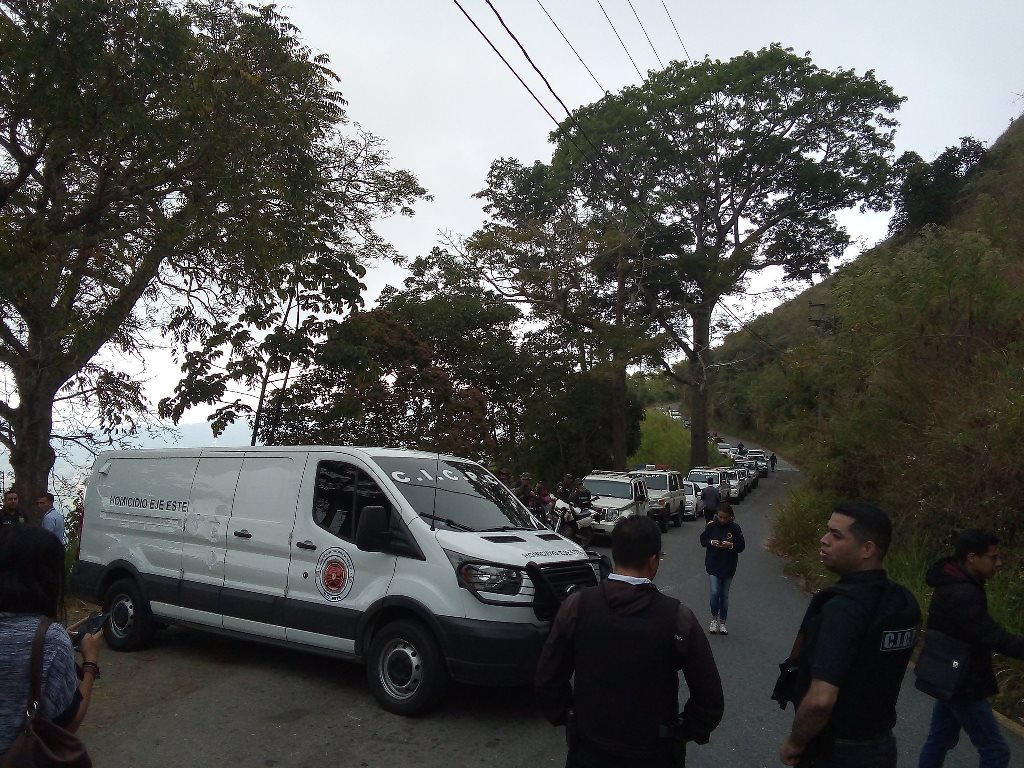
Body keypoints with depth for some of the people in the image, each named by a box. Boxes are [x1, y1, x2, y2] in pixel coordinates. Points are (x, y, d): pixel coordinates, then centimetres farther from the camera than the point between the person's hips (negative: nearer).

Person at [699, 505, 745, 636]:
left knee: (724, 595, 10)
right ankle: (714, 619, 14)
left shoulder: (735, 528, -7)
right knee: (714, 593, -9)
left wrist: (731, 545, -22)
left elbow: (742, 546, -4)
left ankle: (722, 622, 24)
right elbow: (703, 540, 2)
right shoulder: (711, 526, -6)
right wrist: (711, 542, -17)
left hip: (728, 567, 1)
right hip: (713, 565, 0)